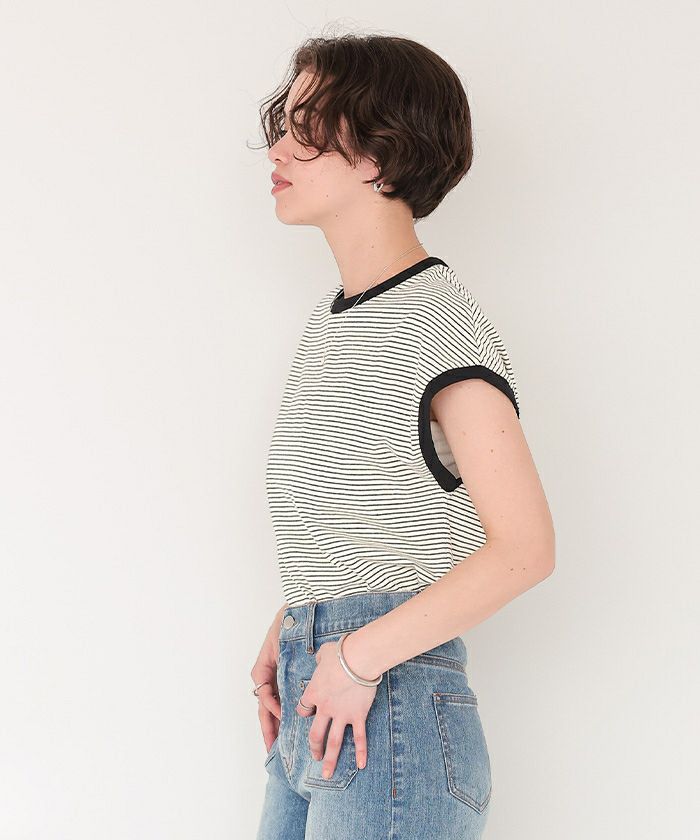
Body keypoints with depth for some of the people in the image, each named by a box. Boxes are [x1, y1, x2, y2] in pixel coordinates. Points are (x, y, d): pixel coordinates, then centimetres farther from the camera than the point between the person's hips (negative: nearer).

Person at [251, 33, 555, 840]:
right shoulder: (332, 320, 13)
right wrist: (284, 638, 6)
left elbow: (525, 547, -18)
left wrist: (360, 656, -16)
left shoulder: (438, 320, -13)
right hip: (311, 705, 8)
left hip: (390, 713, -7)